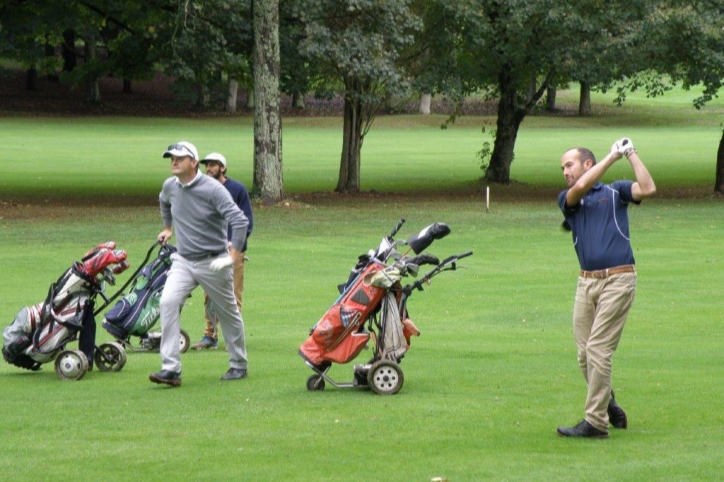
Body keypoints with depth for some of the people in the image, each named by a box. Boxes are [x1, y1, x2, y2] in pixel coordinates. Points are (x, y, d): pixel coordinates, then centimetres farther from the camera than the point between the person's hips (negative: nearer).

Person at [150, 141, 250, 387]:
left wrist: (233, 256, -24)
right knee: (168, 302, -18)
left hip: (212, 262, -4)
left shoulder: (212, 189, -18)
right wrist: (168, 228, 32)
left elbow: (239, 221, -22)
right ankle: (171, 368, -21)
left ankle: (238, 364, 31)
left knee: (228, 313, 10)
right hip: (183, 261, 4)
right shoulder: (170, 186, 0)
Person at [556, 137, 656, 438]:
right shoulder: (566, 199, 14)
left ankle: (596, 422, -8)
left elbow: (648, 189, -10)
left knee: (598, 350, -11)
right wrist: (613, 156, -5)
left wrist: (631, 154, -5)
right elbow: (580, 188, -8)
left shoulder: (616, 191, 8)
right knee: (585, 354, 5)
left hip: (618, 280, -5)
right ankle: (608, 407, 23)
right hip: (586, 281, 5)